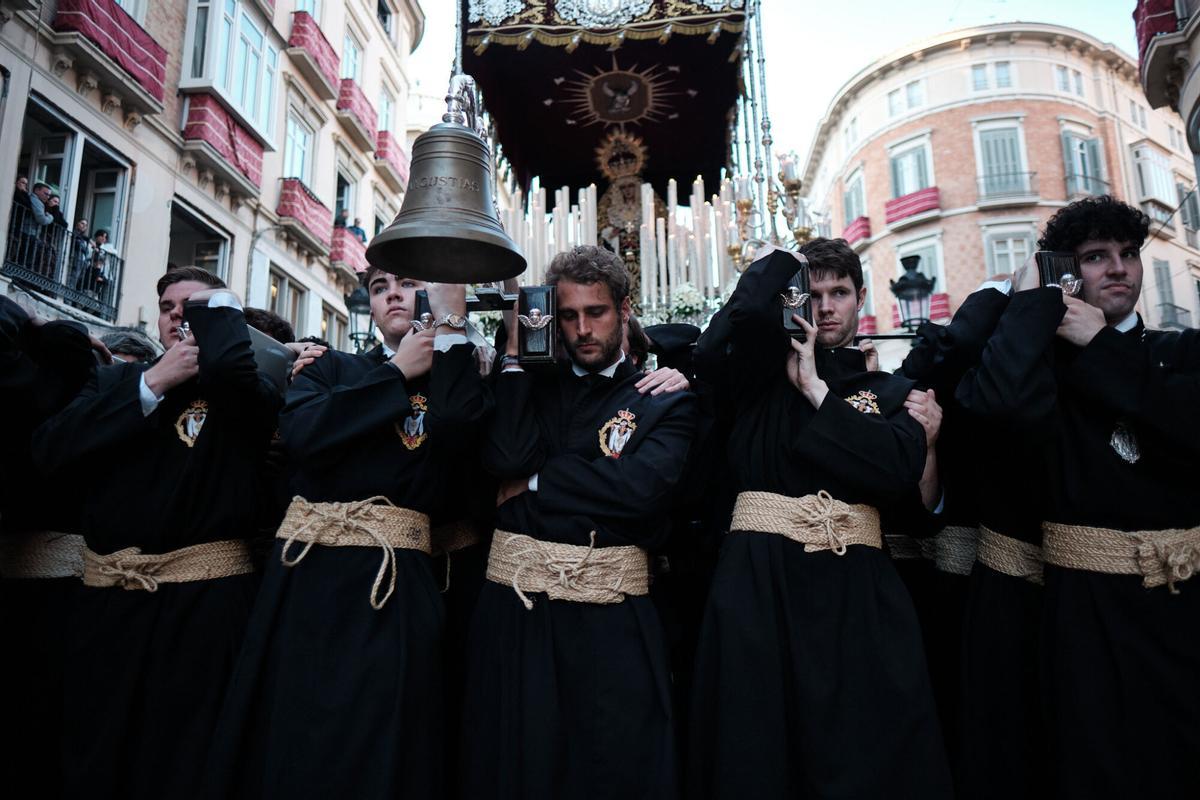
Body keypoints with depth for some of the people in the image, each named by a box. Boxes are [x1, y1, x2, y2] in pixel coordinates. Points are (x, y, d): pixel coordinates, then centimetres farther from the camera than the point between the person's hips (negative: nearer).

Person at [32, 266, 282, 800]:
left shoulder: (251, 393, -2)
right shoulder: (116, 382, 12)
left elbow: (227, 363, -27)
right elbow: (49, 451, -4)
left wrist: (218, 306, -7)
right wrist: (153, 383, -9)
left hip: (206, 596, -4)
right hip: (108, 597, 5)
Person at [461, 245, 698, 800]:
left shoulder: (665, 402, 3)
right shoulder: (532, 385, 11)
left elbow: (638, 488, -14)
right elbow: (506, 458, -9)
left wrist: (534, 484, -9)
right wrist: (516, 352, -3)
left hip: (610, 617, -2)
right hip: (514, 607, 2)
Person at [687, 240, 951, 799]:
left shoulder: (890, 391, 13)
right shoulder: (760, 370, 8)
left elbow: (900, 473, -6)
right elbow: (748, 310, -16)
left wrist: (816, 390, -4)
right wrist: (785, 263, 5)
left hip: (857, 587, 2)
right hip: (758, 579, -1)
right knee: (752, 753, 5)